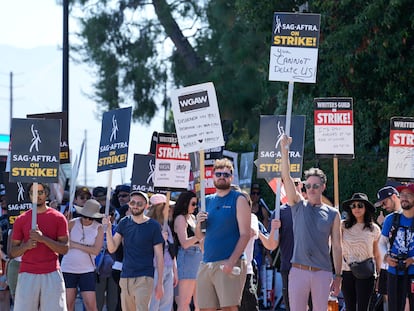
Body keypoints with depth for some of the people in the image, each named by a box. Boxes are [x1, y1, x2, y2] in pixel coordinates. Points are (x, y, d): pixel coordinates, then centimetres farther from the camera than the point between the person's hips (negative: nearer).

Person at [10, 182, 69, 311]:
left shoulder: (58, 218, 5)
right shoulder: (21, 220, 9)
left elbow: (64, 249, -1)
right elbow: (13, 252, 10)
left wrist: (43, 238, -14)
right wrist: (27, 245, -11)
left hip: (52, 275, -1)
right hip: (27, 275, 1)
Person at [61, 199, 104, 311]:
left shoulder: (99, 228, -1)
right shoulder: (72, 224, -2)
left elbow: (96, 250, -10)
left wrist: (75, 245, -13)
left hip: (87, 270, 0)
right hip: (68, 269, 0)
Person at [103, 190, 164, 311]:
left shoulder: (153, 226, -2)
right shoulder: (124, 223, 8)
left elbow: (159, 256, -1)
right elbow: (112, 249, 3)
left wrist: (160, 282, -5)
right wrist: (108, 229, -13)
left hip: (144, 278, -5)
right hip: (125, 277, 5)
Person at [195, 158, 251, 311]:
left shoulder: (238, 200, 0)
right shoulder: (208, 200, 18)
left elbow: (245, 234, -8)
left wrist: (232, 261, -19)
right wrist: (198, 224, -2)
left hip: (228, 264, -6)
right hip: (206, 263, 6)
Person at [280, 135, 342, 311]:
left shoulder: (332, 214, 8)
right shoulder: (298, 206, 8)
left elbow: (337, 246, 7)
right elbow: (286, 177, -1)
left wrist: (338, 276, 3)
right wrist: (284, 150, -9)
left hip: (322, 272, 0)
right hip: (298, 270, 0)